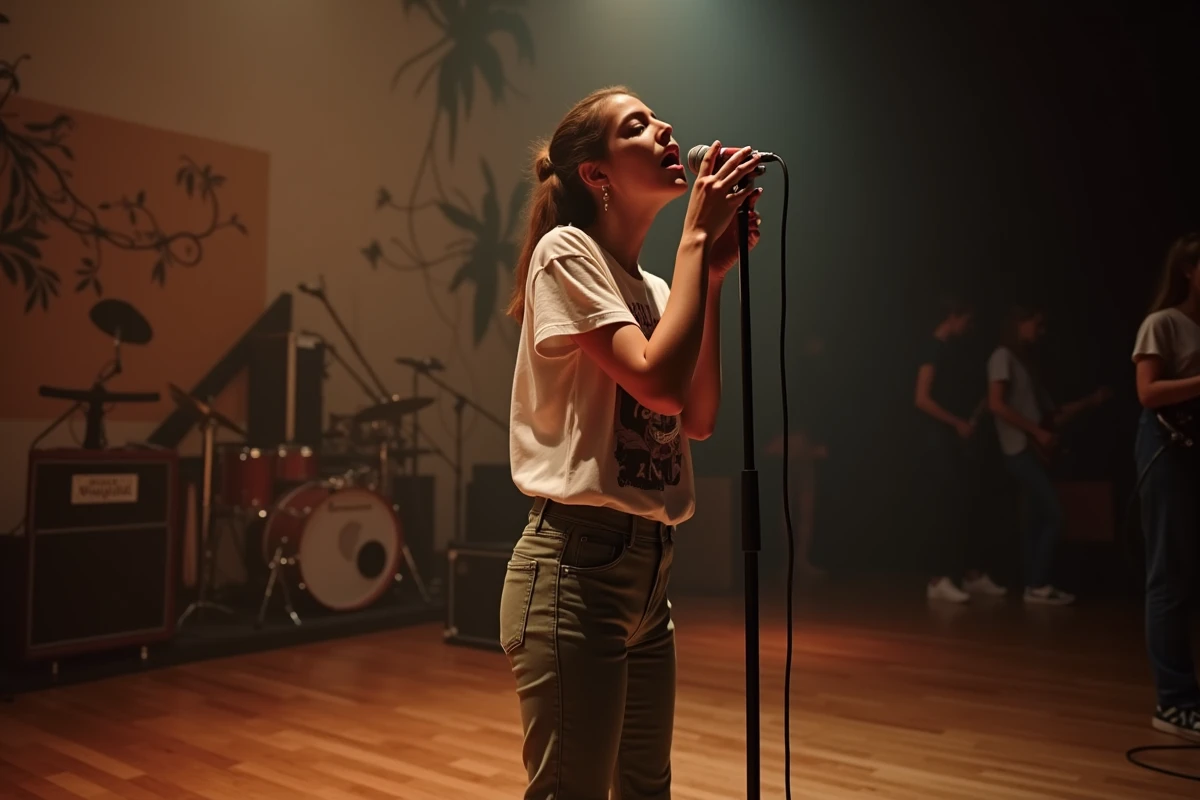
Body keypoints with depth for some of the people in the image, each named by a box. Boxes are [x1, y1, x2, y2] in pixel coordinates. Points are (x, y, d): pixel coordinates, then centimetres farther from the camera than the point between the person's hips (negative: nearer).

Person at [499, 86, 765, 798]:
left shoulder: (653, 286, 15)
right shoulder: (566, 252, -9)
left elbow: (697, 419, 5)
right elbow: (660, 383, -22)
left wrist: (714, 275, 1)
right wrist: (696, 236, -13)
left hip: (651, 565, 9)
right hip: (578, 564, -8)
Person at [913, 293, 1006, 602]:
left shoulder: (947, 350, 16)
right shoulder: (934, 348, -10)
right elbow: (921, 399, -20)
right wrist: (959, 423, -15)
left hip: (955, 442, 9)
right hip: (939, 442, -9)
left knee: (963, 508, 11)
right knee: (942, 510, -7)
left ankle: (972, 574, 18)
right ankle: (938, 580, -2)